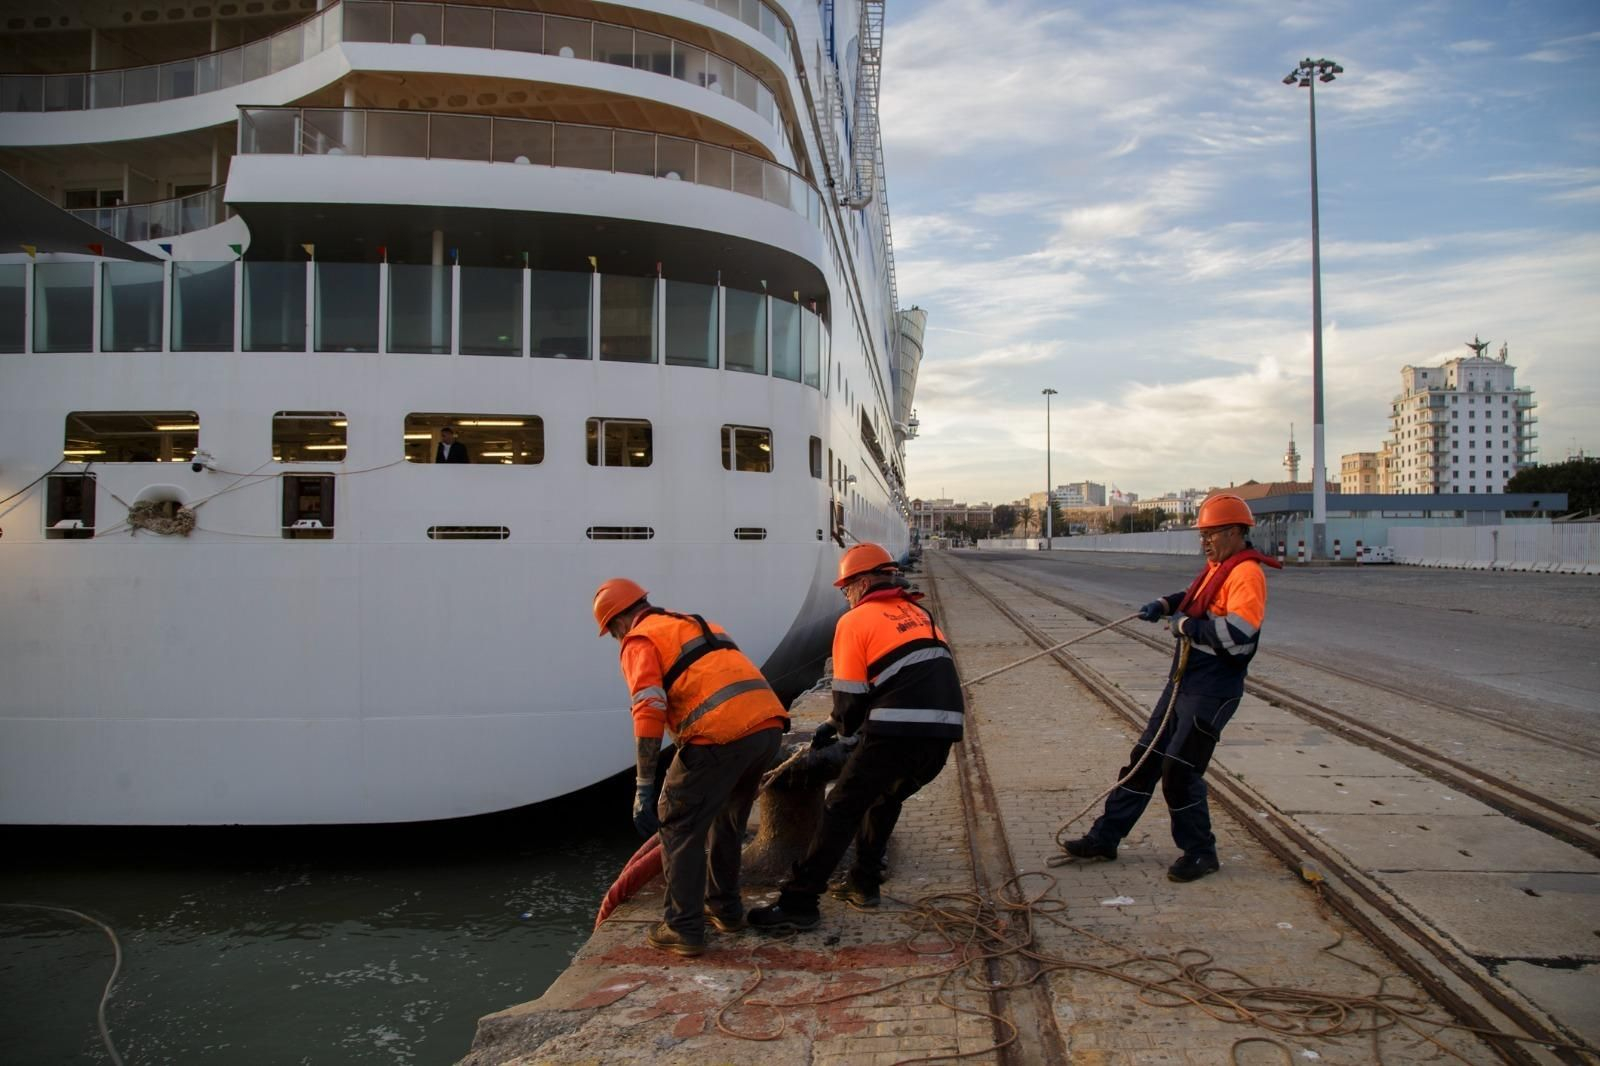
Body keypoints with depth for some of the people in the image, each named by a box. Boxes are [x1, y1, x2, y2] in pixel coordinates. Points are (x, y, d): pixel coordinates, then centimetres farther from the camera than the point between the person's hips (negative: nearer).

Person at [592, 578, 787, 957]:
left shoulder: (640, 641, 6)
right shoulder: (697, 624, 31)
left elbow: (649, 711, -9)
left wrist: (644, 786, -9)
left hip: (722, 735, -8)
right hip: (769, 725, 8)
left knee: (679, 825, 9)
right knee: (727, 822, 26)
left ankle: (684, 928, 11)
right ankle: (725, 908, 36)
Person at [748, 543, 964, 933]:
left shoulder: (855, 621, 2)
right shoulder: (918, 613, 24)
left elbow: (851, 696, -1)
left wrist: (839, 729, 22)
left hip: (897, 733, -7)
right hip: (944, 730, 7)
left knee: (841, 810, 2)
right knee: (885, 800, 28)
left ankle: (798, 903, 2)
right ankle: (863, 883, 32)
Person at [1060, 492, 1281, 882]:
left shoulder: (1247, 573, -17)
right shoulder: (1215, 567, 12)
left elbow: (1237, 634, -29)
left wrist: (1187, 625, -17)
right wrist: (1164, 606, 12)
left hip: (1212, 691, -9)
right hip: (1183, 682, 10)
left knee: (1179, 769, -5)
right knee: (1144, 758, 12)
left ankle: (1199, 853, 14)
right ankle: (1105, 836, 20)